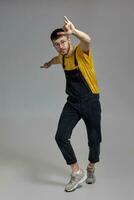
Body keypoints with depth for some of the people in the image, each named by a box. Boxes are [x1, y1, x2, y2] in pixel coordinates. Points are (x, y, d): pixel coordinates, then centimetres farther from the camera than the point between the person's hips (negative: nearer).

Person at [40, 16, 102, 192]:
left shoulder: (80, 51, -14)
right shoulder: (63, 57, 5)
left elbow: (87, 40, -40)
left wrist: (74, 31, -61)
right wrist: (49, 64, 55)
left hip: (91, 102, -4)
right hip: (72, 103, 5)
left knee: (94, 139, 7)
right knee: (61, 136, -14)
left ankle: (91, 169, 36)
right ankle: (77, 173, -1)